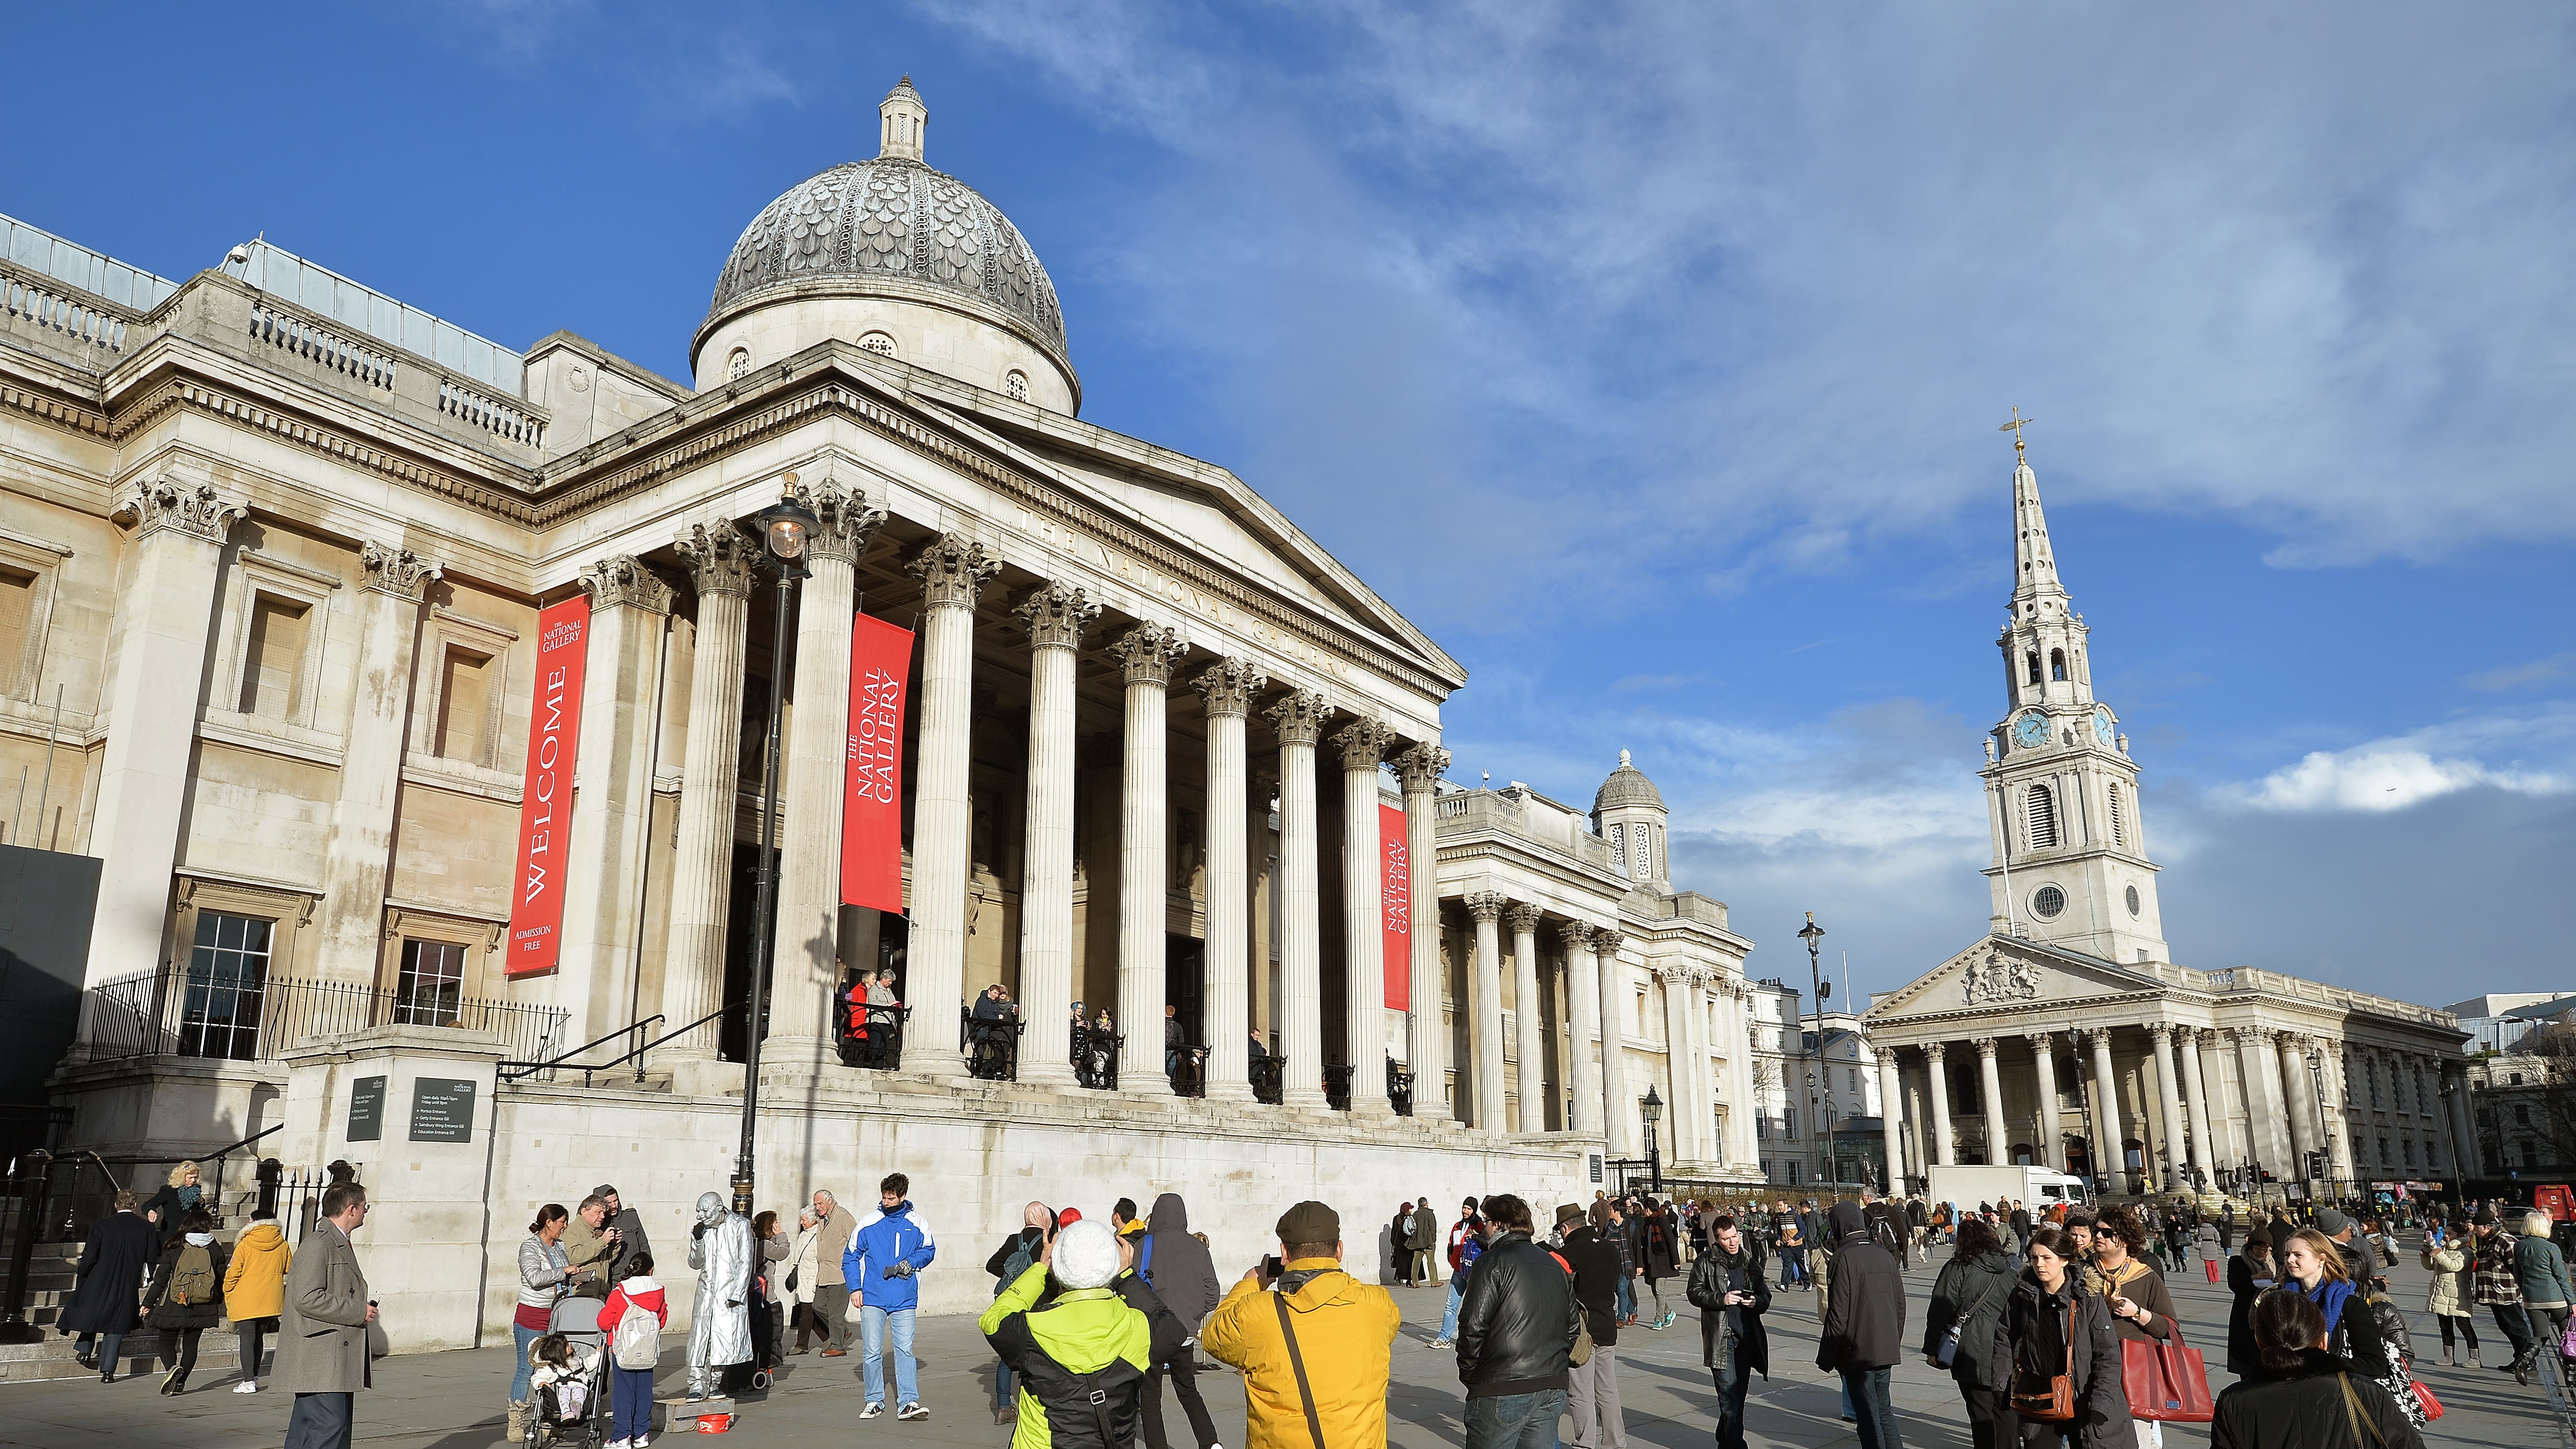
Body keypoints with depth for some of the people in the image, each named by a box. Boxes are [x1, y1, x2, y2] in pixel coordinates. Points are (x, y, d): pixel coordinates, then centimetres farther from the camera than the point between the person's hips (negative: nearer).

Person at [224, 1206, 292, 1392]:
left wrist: (228, 1296, 9)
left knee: (247, 1340, -2)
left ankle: (248, 1382, -6)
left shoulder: (244, 1246, -8)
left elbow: (232, 1274, -6)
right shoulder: (283, 1245, 4)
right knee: (258, 1338, 18)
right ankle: (254, 1377, 25)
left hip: (245, 1302, -4)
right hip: (271, 1302, 4)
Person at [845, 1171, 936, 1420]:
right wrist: (854, 1288, -2)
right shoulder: (868, 1223, 2)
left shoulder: (915, 1222, 4)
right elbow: (850, 1257, 8)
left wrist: (911, 1263, -6)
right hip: (872, 1297, 0)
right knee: (872, 1352, 2)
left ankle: (908, 1402, -4)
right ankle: (875, 1401, 15)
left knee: (905, 1349, -5)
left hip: (904, 1298, 0)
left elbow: (928, 1250, 14)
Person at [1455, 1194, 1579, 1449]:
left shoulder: (1492, 1263, -8)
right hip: (1552, 1388, 7)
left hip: (1501, 1390, -7)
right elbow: (1573, 1328, 18)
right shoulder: (1556, 1265, 15)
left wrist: (1468, 1372, -2)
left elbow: (1473, 1325, -14)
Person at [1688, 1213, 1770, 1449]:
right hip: (1720, 1337, -4)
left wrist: (1756, 1302, -7)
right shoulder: (1706, 1263, -1)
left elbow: (1765, 1294, 16)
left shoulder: (1750, 1261, 11)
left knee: (1739, 1394, 11)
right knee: (1729, 1395, -9)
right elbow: (1694, 1292, -2)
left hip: (1747, 1336, 4)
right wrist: (1722, 1299, -17)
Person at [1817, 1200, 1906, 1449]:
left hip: (1857, 1351, -7)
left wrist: (1826, 1358, -8)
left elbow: (1838, 1314, -16)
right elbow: (1900, 1305, 13)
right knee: (1883, 1410, 18)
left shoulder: (1844, 1257, -15)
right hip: (1886, 1349, 7)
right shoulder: (1885, 1255, 7)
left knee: (1869, 1416, 2)